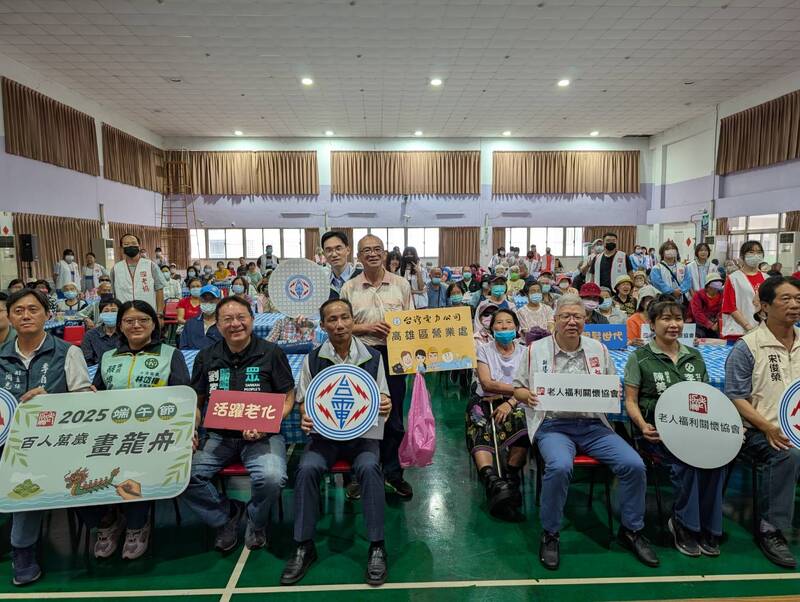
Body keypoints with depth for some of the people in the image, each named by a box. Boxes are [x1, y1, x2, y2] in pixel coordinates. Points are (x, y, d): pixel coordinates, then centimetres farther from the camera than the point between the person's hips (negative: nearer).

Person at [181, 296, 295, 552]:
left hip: (262, 435, -3)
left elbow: (288, 398, 1)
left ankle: (256, 522, 7)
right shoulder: (206, 357, 10)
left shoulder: (271, 353, -1)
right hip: (218, 435, 4)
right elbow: (196, 402, 17)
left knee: (272, 478, -31)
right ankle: (225, 515, 9)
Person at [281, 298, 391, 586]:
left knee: (369, 467, -31)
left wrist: (385, 405, -17)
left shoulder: (373, 357, 2)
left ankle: (377, 546, -16)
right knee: (307, 469, -27)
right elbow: (304, 401, 9)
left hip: (362, 432, -1)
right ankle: (303, 546, -9)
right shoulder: (313, 359, 2)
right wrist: (305, 417, -14)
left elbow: (382, 401, 7)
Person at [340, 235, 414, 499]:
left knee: (394, 418, 7)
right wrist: (367, 328, -11)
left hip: (393, 355, 1)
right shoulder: (349, 288, 4)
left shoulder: (401, 284, 5)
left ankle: (393, 473, 23)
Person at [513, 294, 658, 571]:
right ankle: (550, 534, -8)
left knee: (634, 465, -16)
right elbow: (518, 388, 10)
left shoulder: (598, 349, 13)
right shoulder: (536, 350, 5)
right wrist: (528, 396, -13)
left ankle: (631, 530, 11)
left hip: (593, 425, 4)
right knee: (559, 467, -33)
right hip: (553, 425, -3)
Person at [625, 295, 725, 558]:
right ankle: (686, 524, -10)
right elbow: (630, 401, 2)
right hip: (656, 431, -4)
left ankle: (708, 528, -10)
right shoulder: (640, 358, 6)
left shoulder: (694, 357, 20)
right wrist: (643, 426, -16)